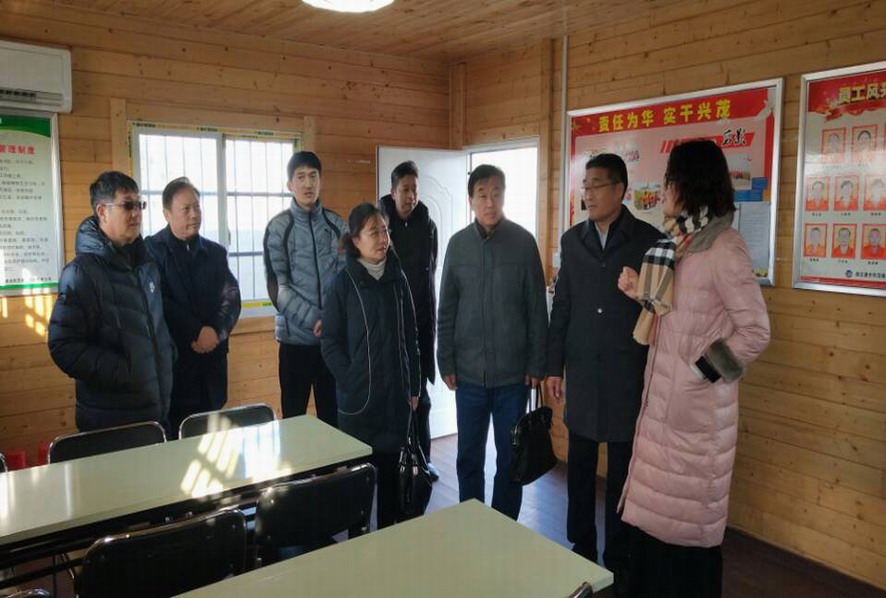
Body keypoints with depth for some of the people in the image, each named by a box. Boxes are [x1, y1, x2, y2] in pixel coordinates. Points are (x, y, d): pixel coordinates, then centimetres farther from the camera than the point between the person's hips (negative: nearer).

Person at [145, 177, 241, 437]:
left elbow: (232, 298, 5)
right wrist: (196, 333, -13)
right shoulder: (152, 249, 0)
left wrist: (215, 331, -12)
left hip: (211, 359, 4)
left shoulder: (216, 252, 13)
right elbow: (160, 301, -11)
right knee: (173, 437, 1)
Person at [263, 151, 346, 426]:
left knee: (332, 412, 12)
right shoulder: (279, 227, -2)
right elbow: (277, 287, -7)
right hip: (296, 335, -2)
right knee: (294, 413, 7)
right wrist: (315, 319, -14)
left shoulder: (336, 224, 5)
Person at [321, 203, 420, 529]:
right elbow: (330, 342, -4)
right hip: (358, 397, -3)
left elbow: (410, 336, 8)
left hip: (396, 395, 3)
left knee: (390, 465, 12)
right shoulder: (344, 282, -6)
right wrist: (350, 380, -12)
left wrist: (414, 386, 8)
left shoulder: (397, 278, 4)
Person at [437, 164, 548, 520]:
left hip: (513, 372, -2)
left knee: (510, 457, 10)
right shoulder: (458, 243, 2)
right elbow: (446, 310, 6)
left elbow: (537, 308, -2)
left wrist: (536, 364, -4)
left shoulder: (523, 242, -4)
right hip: (469, 372, 2)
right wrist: (446, 362, 2)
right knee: (468, 457, 12)